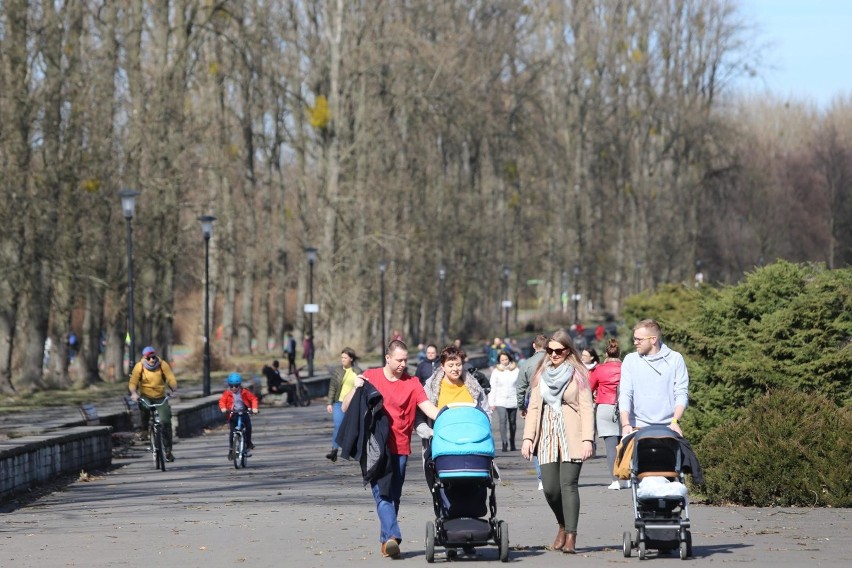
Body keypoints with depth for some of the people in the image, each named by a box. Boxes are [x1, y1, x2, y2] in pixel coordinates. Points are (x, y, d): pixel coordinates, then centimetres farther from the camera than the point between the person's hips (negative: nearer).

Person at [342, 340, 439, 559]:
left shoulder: (412, 383, 7)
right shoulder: (370, 377, 6)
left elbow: (429, 408, -5)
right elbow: (346, 408, 8)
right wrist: (356, 389, -10)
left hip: (400, 448, 2)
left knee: (394, 496, 5)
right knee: (382, 493, -14)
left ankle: (386, 541, 11)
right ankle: (392, 536, -25)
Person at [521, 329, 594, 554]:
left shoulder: (578, 374, 1)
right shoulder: (542, 374, 14)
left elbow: (586, 408, -4)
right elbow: (533, 407, 14)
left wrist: (587, 439, -13)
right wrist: (528, 437, 4)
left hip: (571, 436, -4)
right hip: (547, 435, 4)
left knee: (568, 484, -11)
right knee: (550, 488, -2)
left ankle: (571, 536, -10)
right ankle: (563, 525, 23)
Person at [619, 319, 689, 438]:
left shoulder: (675, 359, 6)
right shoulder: (630, 360, 9)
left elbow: (681, 393, 1)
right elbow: (625, 394, 1)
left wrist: (675, 421, -13)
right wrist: (625, 423, -14)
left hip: (668, 428, 0)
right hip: (638, 427, 0)